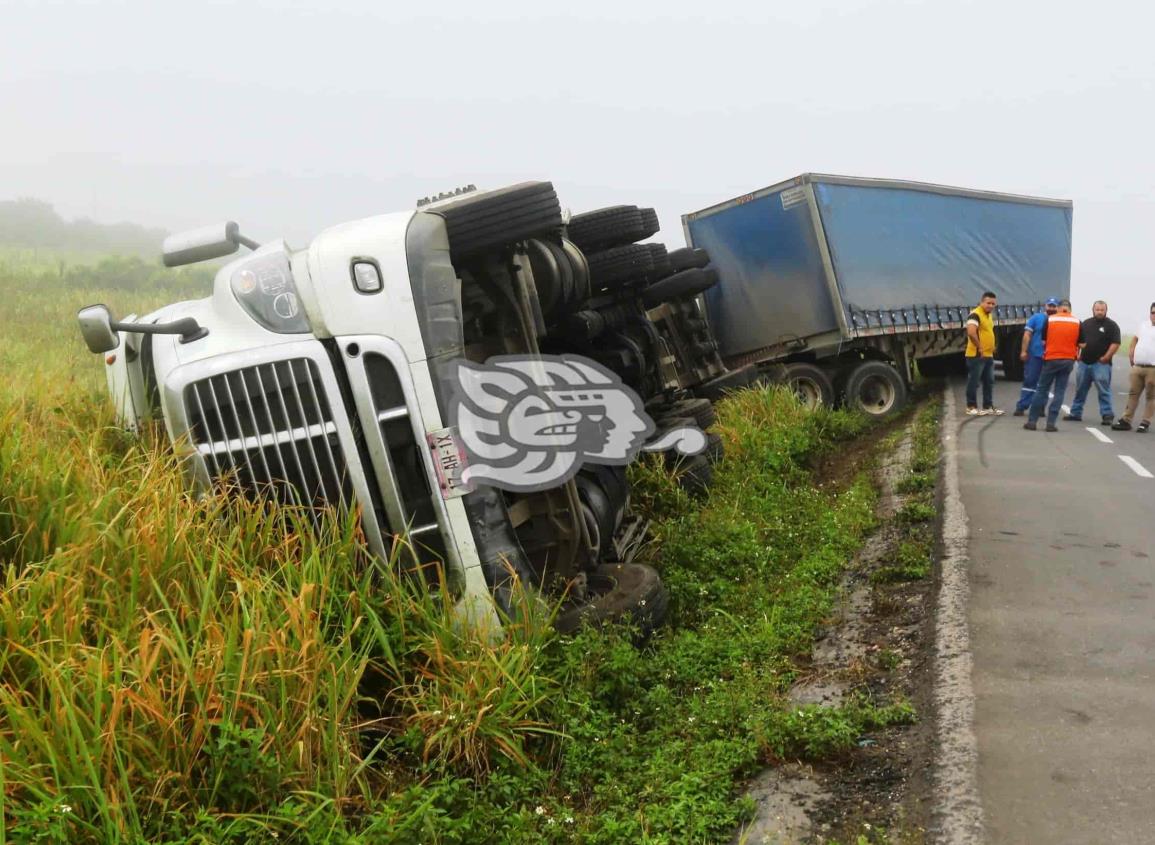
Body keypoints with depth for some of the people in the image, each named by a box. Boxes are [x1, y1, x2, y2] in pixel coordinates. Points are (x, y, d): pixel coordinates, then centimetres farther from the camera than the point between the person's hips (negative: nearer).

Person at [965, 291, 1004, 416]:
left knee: (989, 382, 12)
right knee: (974, 382, -1)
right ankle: (971, 407, 6)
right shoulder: (975, 314, -15)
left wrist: (992, 347, 17)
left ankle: (988, 406, 20)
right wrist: (979, 347, -22)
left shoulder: (988, 315, 16)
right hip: (976, 355, -10)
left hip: (989, 355, 10)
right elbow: (971, 333, -29)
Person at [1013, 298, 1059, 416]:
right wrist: (1024, 351, -9)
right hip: (1034, 355, -3)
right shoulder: (1036, 317, 2)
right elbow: (1027, 334, -1)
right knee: (1029, 381, -3)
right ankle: (1021, 407, -3)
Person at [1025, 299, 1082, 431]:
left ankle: (1032, 421, 6)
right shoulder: (1077, 322, 2)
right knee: (1059, 392, 5)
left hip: (1051, 359, -1)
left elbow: (1043, 341, 4)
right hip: (1068, 360, 1)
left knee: (1042, 390, 7)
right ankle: (1051, 423, 1)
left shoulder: (1049, 319, -1)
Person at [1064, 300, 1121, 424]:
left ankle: (1108, 415, -2)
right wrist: (1076, 353, 9)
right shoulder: (1086, 323, 13)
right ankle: (1075, 413, 19)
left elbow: (1115, 343, -9)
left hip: (1101, 363, -5)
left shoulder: (1111, 325, -3)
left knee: (1103, 391, -6)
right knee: (1080, 389, 11)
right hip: (1084, 362, 5)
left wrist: (1106, 357, -16)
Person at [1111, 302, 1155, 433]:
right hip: (1137, 367, 6)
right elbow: (1135, 338, 30)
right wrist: (1131, 350, 16)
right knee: (1133, 394, 8)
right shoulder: (1143, 324, 14)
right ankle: (1126, 420, 11)